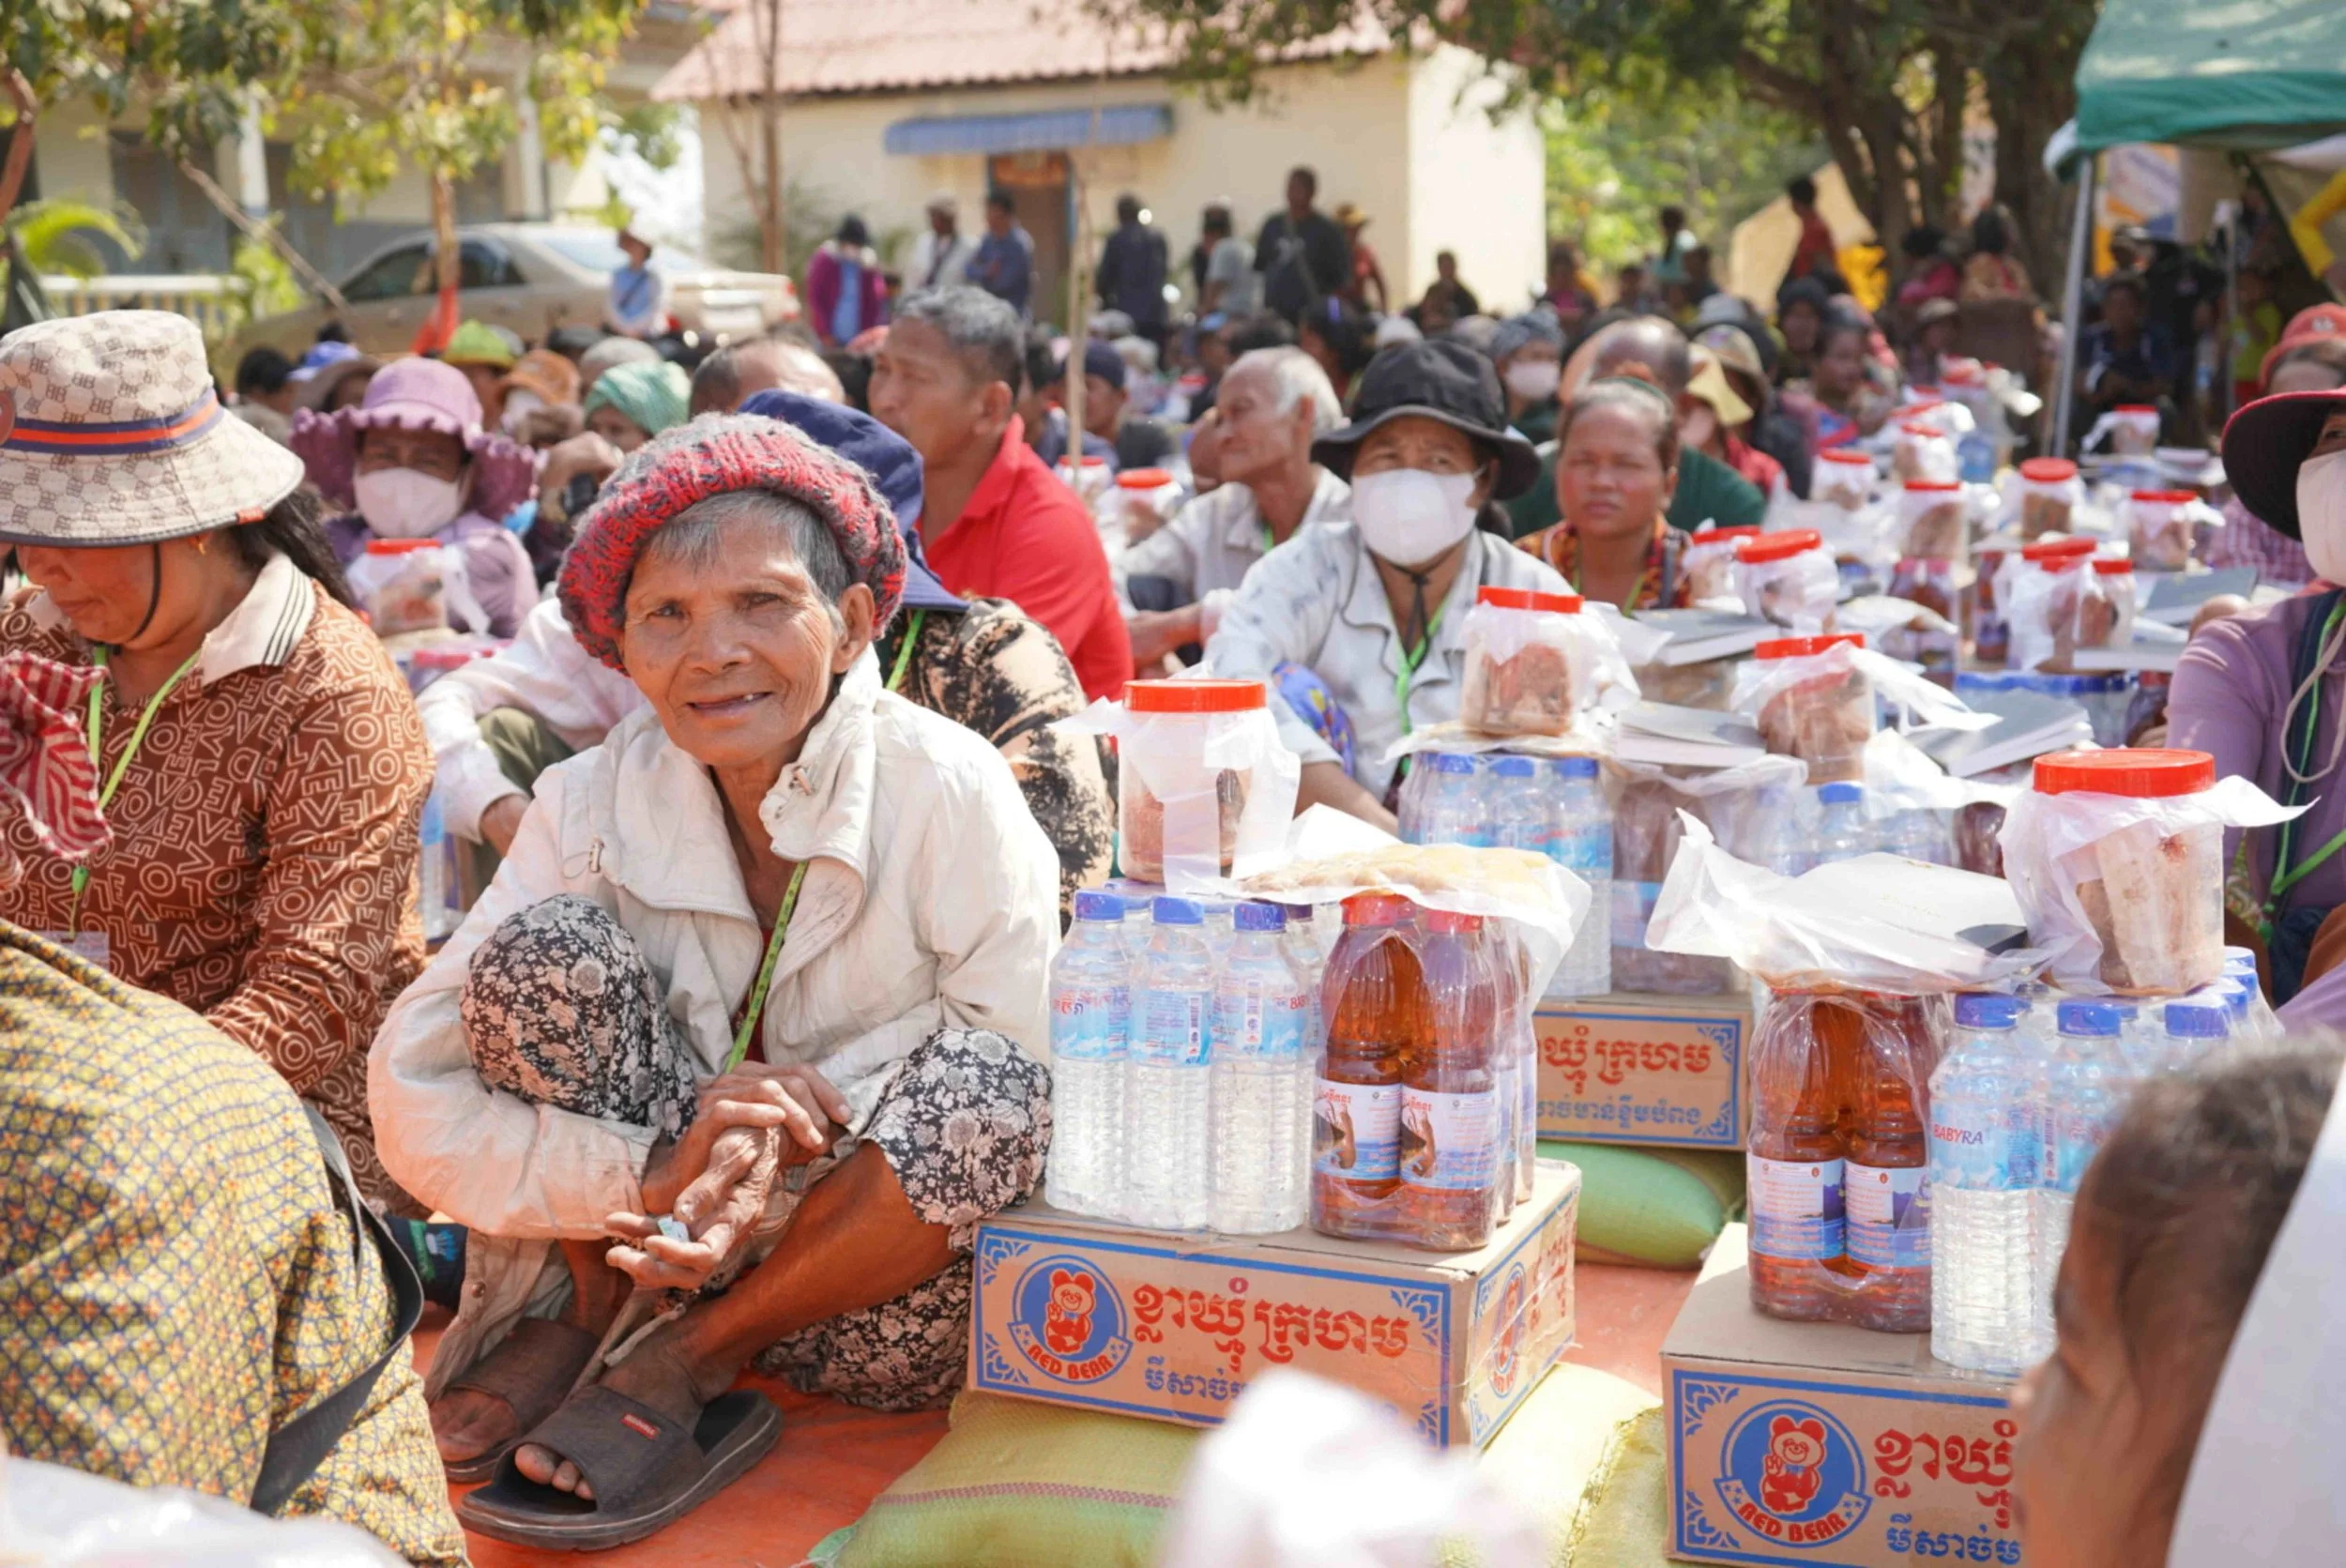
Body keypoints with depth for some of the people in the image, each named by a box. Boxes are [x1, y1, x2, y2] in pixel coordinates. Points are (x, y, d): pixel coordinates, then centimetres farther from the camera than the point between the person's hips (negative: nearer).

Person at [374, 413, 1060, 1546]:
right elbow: (415, 1103, -13)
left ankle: (680, 1365, -12)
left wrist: (780, 1134, -32)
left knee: (988, 1081, -32)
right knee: (547, 946, -21)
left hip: (875, 1293, -1)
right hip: (649, 1241, 1)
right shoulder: (592, 804, -8)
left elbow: (1025, 1096, -17)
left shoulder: (948, 792, -15)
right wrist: (650, 1177, -29)